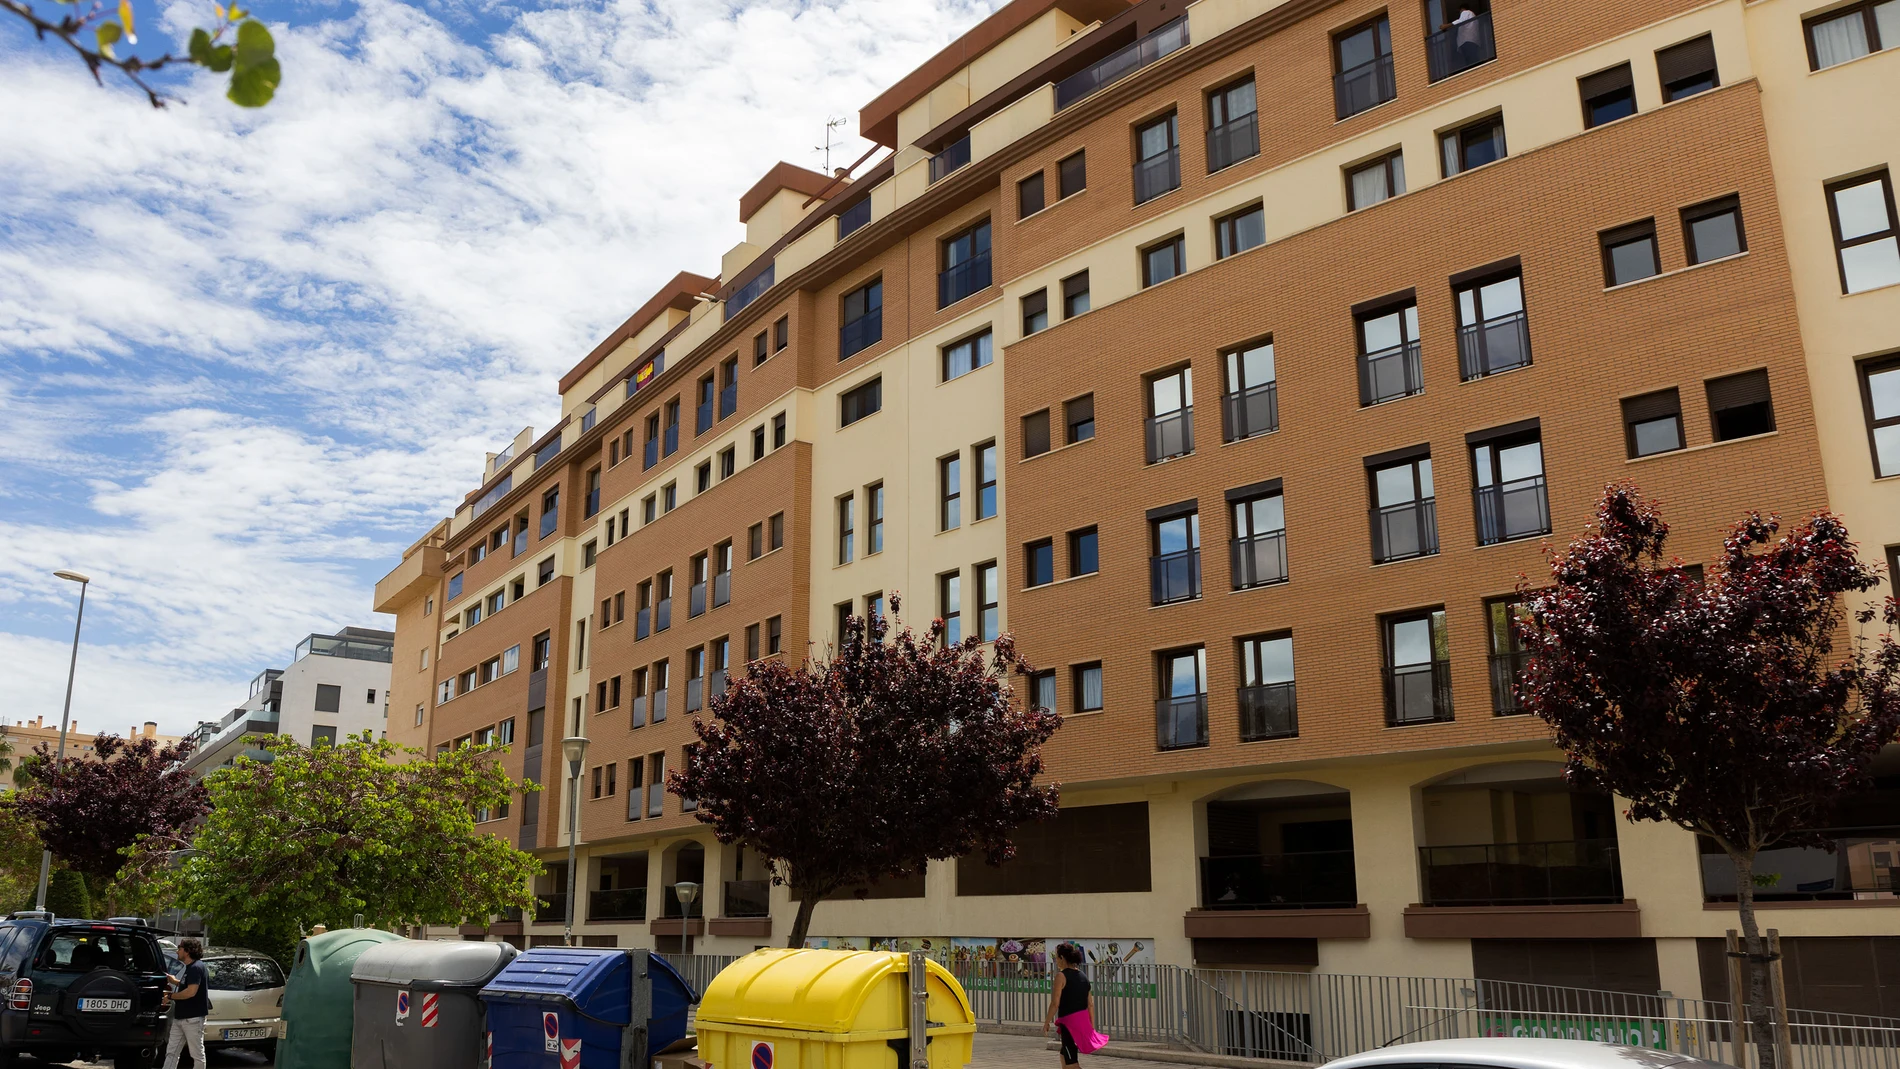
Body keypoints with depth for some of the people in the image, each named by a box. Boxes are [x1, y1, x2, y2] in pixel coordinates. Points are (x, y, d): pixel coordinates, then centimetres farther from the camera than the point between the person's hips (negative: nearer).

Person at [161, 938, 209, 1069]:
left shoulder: (196, 967, -16)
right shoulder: (189, 967, 15)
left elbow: (191, 991, -24)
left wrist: (171, 996, -13)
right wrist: (176, 982, 16)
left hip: (193, 1018, -10)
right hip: (180, 1017, 10)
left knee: (197, 1054, -1)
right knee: (171, 1052, 8)